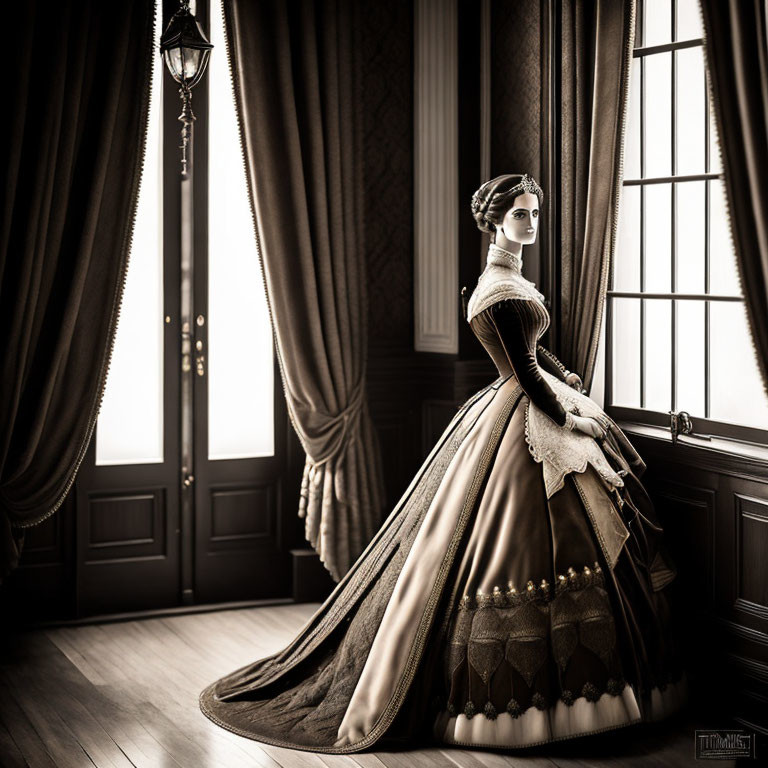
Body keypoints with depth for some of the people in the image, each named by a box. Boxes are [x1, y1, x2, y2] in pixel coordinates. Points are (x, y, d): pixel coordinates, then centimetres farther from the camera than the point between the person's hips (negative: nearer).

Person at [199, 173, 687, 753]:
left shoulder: (510, 277, 13)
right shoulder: (499, 289, -19)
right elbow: (523, 372, -19)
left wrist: (570, 384, 11)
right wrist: (569, 420, -12)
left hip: (531, 410, 10)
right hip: (523, 424, -10)